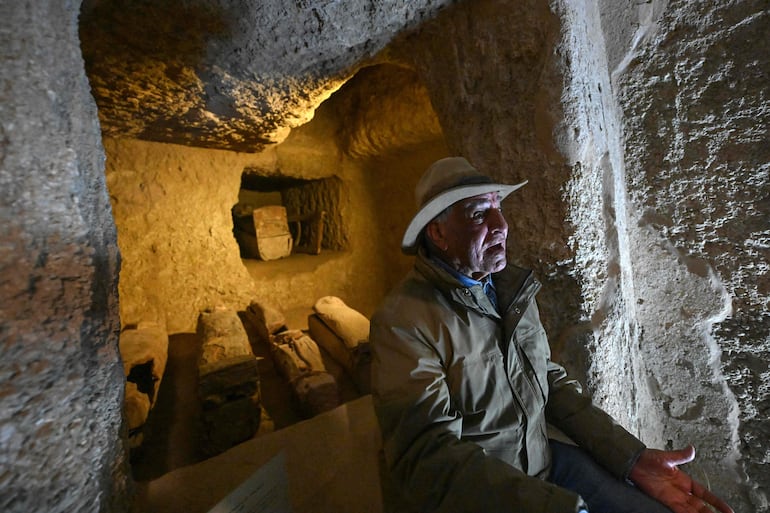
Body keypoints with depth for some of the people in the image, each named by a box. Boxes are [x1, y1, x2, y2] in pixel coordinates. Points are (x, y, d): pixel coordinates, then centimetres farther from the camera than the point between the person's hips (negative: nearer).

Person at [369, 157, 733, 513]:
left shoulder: (512, 287, 0)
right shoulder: (402, 322, -22)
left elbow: (548, 379, 6)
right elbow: (430, 454, -26)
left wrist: (633, 457, -4)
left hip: (540, 459, 6)